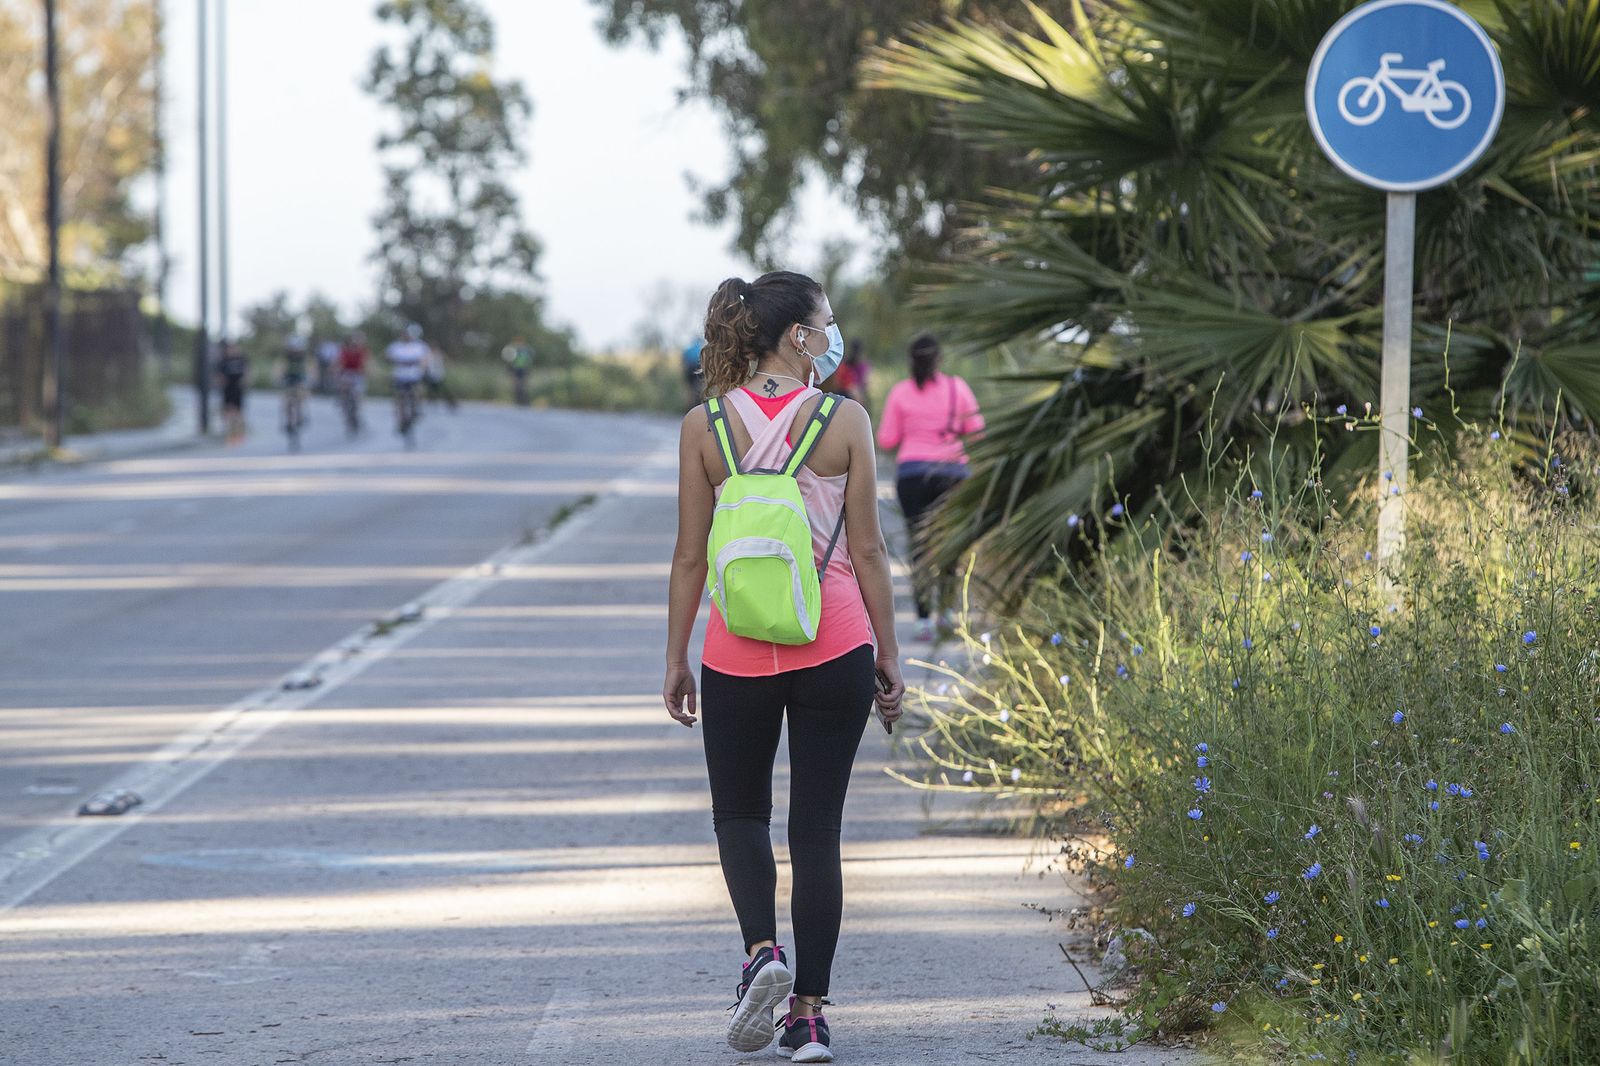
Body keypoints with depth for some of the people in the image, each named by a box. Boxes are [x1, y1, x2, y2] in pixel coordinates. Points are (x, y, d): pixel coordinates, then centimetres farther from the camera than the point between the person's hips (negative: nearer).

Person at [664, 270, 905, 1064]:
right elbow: (867, 550, -2)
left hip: (738, 652, 1)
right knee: (817, 826, 7)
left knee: (740, 812, 18)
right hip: (834, 644, 0)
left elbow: (691, 556, 0)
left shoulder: (703, 427, -2)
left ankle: (761, 948, -7)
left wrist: (675, 659, 8)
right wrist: (889, 655, 7)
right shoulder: (845, 421, -5)